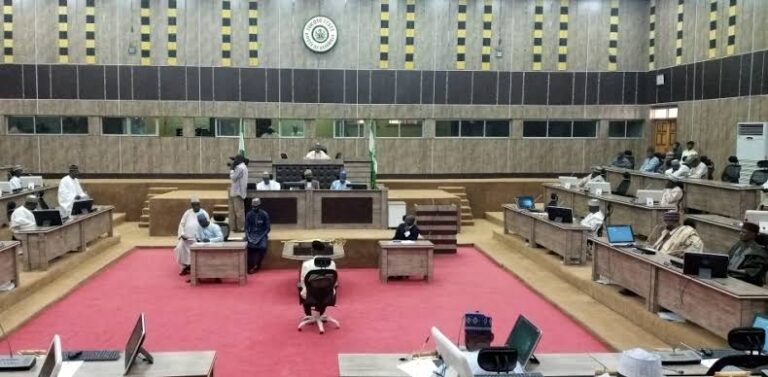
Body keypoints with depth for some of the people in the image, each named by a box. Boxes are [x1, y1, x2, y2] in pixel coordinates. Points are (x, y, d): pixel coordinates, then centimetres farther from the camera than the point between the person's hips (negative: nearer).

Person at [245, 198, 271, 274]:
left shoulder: (264, 214, -6)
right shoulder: (249, 214, 2)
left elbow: (268, 228, -5)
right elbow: (246, 227, 7)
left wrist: (261, 237, -17)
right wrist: (248, 236, -12)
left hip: (262, 235, -2)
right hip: (252, 234, 2)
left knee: (263, 247, -33)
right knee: (246, 246, -28)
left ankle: (256, 266, -17)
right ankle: (250, 267, -21)